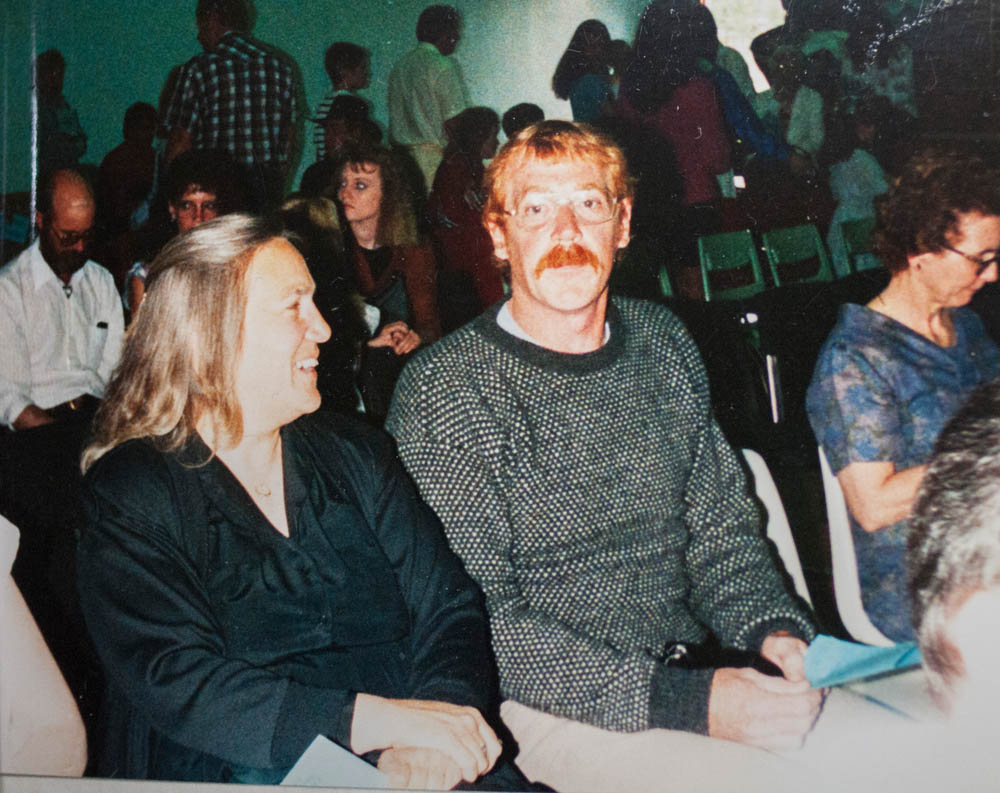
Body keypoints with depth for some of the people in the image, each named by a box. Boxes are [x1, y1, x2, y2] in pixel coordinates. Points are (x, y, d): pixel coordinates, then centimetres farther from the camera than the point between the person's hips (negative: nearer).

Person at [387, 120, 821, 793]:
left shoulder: (662, 340, 8)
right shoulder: (440, 392, -12)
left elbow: (720, 524, 14)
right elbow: (479, 620, -16)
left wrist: (774, 630, -7)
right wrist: (684, 701, -24)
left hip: (699, 670, 6)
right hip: (558, 706, -6)